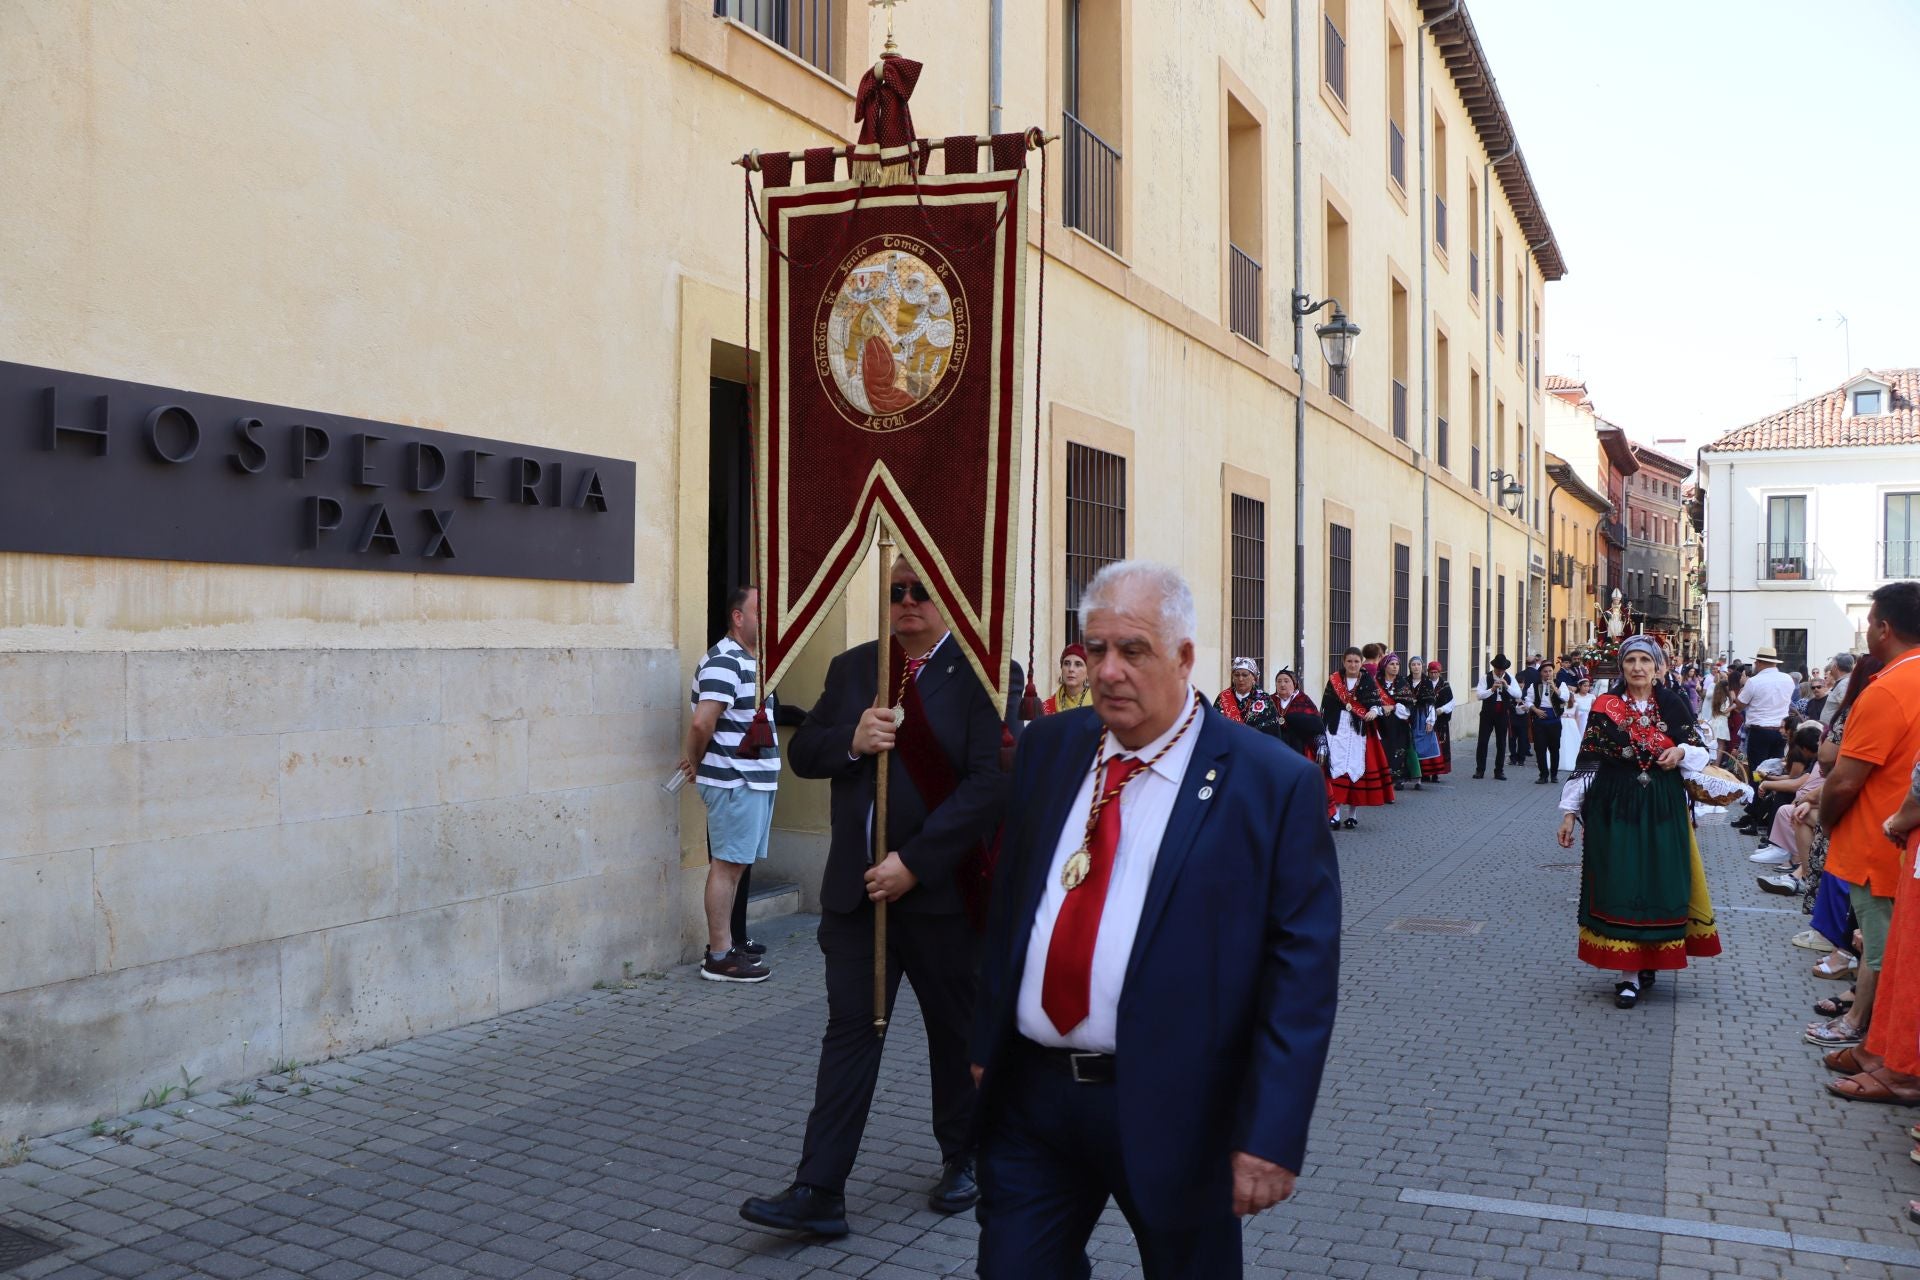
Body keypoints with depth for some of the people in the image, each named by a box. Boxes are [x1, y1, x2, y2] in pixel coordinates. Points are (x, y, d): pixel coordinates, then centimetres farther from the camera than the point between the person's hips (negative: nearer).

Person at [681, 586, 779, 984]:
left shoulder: (750, 660, 17)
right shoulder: (724, 663, -17)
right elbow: (701, 722, -26)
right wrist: (696, 762, -10)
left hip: (755, 779, 10)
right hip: (733, 782, -10)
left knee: (736, 864, 16)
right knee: (727, 864, -5)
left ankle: (732, 940, 26)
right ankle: (720, 957, 1)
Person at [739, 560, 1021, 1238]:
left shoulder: (984, 673, -9)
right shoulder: (851, 668, 8)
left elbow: (990, 782, -17)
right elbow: (803, 752, 11)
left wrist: (914, 863, -20)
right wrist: (851, 740, -12)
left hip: (942, 888, -3)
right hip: (855, 886, 4)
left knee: (956, 1030, 14)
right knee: (850, 1028, 5)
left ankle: (964, 1161, 35)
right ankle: (818, 1193, 9)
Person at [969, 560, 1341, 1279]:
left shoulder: (1273, 783, -11)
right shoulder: (1049, 749, 4)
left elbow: (1302, 968, -12)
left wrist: (1274, 1133, -16)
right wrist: (987, 1041, 12)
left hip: (1171, 1110, -3)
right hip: (1029, 1093, 4)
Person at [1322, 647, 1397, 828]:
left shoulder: (1369, 681, 5)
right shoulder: (1334, 680, 6)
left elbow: (1377, 703, 1)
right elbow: (1326, 707, 6)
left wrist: (1374, 710, -22)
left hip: (1359, 732, 0)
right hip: (1337, 730, 0)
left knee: (1355, 768, 2)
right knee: (1335, 769, -8)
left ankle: (1351, 813, 11)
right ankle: (1335, 813, -7)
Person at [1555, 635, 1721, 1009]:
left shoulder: (1672, 705, 2)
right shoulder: (1604, 706, -2)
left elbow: (1700, 751, 11)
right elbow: (1587, 761, -1)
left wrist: (1682, 752, -13)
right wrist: (1569, 811, -4)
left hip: (1663, 809, 2)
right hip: (1614, 809, -1)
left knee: (1660, 884, 5)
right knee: (1619, 886, -1)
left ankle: (1649, 961, 23)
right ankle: (1629, 973, 6)